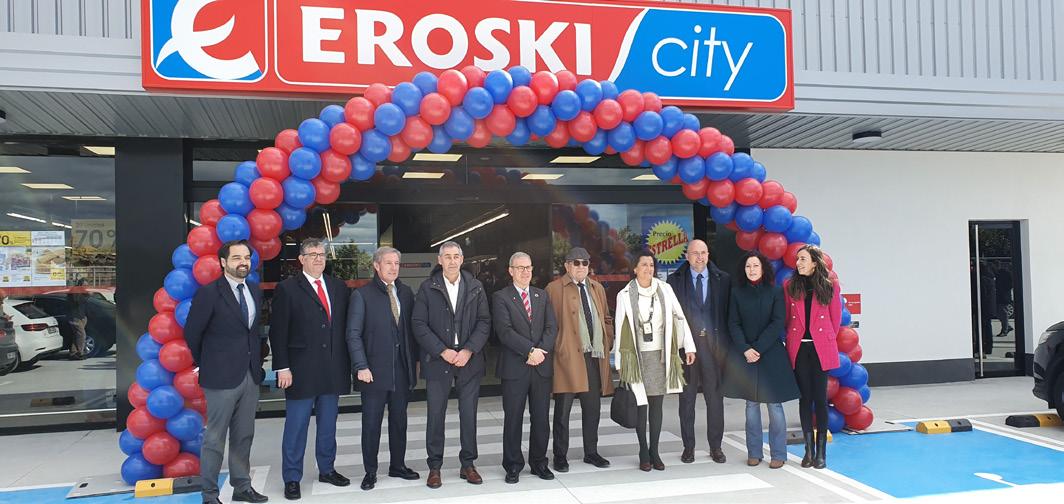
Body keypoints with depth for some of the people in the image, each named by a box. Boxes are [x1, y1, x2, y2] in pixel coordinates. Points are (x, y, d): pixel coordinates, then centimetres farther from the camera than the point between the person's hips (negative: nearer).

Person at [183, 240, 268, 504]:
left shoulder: (255, 291, 8)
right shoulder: (208, 293, -11)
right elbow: (192, 333, -4)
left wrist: (257, 362, 12)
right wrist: (206, 363, 5)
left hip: (251, 375, 6)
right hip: (221, 376, -6)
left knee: (244, 436, 14)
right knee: (215, 438, 4)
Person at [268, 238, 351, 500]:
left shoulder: (338, 286, 8)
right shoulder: (287, 288, -4)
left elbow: (345, 326, 10)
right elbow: (278, 332, -7)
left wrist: (347, 362, 5)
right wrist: (282, 368, -11)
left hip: (333, 369, 5)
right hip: (301, 370, -4)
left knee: (328, 424, 15)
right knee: (296, 426, 4)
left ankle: (327, 469, 29)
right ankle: (292, 478, 15)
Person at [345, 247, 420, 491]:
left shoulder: (406, 292, 7)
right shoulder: (362, 294, -6)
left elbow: (411, 328, 11)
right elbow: (353, 334, -9)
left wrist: (415, 359, 6)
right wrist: (361, 366, -14)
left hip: (402, 370, 4)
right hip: (374, 371, -4)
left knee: (399, 420, 13)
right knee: (371, 423, 5)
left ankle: (398, 465, 27)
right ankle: (370, 472, 18)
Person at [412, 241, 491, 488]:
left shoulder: (475, 287, 6)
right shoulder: (427, 288, 1)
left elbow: (484, 322, 2)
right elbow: (419, 325, -4)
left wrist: (468, 350, -10)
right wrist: (443, 351, -13)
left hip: (469, 359, 2)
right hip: (437, 361, -1)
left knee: (469, 414, 6)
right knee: (435, 415, 4)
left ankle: (468, 465, 19)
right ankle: (434, 467, 16)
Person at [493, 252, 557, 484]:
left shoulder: (543, 296, 13)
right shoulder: (501, 297, -1)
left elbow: (552, 327, 4)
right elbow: (505, 331, -13)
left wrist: (541, 351, -12)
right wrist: (530, 350, -18)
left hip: (542, 366, 4)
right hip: (514, 367, -4)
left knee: (541, 418, 9)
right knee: (513, 418, 4)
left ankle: (539, 462, 22)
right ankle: (513, 466, 16)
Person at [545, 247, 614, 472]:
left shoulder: (597, 288, 17)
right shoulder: (554, 289, -2)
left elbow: (606, 319, 24)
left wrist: (608, 343, 14)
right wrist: (554, 349, -8)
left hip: (595, 357, 6)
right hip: (567, 356, -6)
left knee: (592, 408, 12)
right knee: (563, 410, 1)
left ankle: (591, 452, 25)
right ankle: (560, 456, 12)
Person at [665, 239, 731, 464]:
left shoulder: (723, 279, 5)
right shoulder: (675, 280, 4)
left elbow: (729, 313, 5)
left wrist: (727, 343, -2)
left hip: (714, 344, 0)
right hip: (685, 344, 0)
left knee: (715, 397, 6)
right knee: (687, 398, 6)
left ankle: (716, 447, 17)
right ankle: (688, 446, 15)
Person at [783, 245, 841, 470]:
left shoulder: (830, 286, 0)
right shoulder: (790, 286, 4)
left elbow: (836, 318, 8)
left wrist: (827, 340, 10)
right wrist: (793, 338, 7)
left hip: (821, 349, -1)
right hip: (798, 349, 1)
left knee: (820, 398, 1)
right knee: (805, 397, 6)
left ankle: (821, 451, 8)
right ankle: (809, 450, 14)